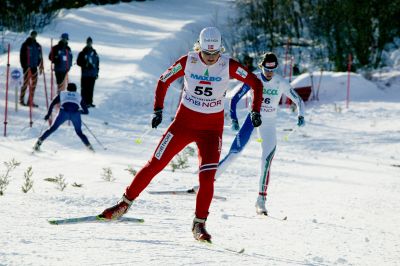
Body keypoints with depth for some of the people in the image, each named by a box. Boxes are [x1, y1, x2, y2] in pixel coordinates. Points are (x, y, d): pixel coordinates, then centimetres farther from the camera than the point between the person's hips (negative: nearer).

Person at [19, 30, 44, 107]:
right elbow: (22, 56, -6)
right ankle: (21, 100, 2)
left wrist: (41, 66, 13)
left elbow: (40, 57, 18)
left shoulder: (38, 46, 13)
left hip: (34, 67, 6)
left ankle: (30, 101, 9)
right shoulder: (25, 45, -4)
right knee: (26, 83, -7)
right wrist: (24, 66, -13)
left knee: (34, 83, 4)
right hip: (27, 67, -6)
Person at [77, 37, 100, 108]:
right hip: (85, 74, -4)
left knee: (91, 89, 6)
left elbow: (97, 63, 17)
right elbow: (78, 62, -3)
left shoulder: (94, 53, 12)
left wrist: (97, 72, 13)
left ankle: (89, 102, 12)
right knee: (84, 88, -5)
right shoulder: (83, 53, -2)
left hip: (93, 74, 4)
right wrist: (85, 65, -17)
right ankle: (84, 102, -3)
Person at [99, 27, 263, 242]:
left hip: (211, 128, -1)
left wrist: (256, 111, -12)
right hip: (184, 121, 1)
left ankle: (199, 225, 1)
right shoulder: (188, 62, -11)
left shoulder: (228, 66, -12)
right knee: (155, 164, 0)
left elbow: (256, 83, -2)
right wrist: (158, 110, -6)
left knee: (207, 177, -14)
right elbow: (164, 81, 2)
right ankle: (125, 204, 16)